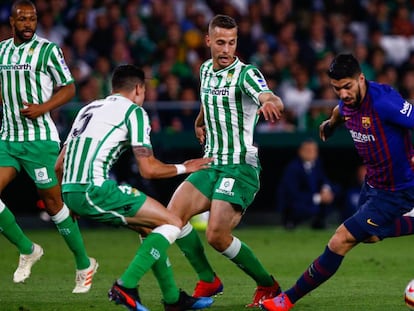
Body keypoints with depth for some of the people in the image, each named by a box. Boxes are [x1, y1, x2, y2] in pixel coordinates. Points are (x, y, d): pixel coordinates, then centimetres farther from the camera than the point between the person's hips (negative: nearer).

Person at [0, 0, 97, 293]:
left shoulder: (47, 49, -5)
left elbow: (69, 88, -5)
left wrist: (42, 108, -18)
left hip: (39, 139, -6)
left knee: (53, 201, -3)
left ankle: (84, 265, 10)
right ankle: (27, 250, 11)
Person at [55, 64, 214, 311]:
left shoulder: (89, 108, 25)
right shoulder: (134, 111, 2)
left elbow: (60, 165, 26)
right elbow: (148, 169, -5)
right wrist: (184, 168, 13)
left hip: (70, 190, 9)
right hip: (96, 189, -9)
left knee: (150, 227, 23)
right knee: (173, 223, -1)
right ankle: (126, 286, -13)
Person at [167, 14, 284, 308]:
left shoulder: (246, 73, -13)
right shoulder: (206, 70, 11)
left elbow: (273, 100, -34)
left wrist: (271, 103, -55)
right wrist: (200, 122, 43)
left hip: (240, 166, -7)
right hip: (211, 164, 7)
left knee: (217, 236, -18)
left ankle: (268, 286, 2)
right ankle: (208, 281, 5)